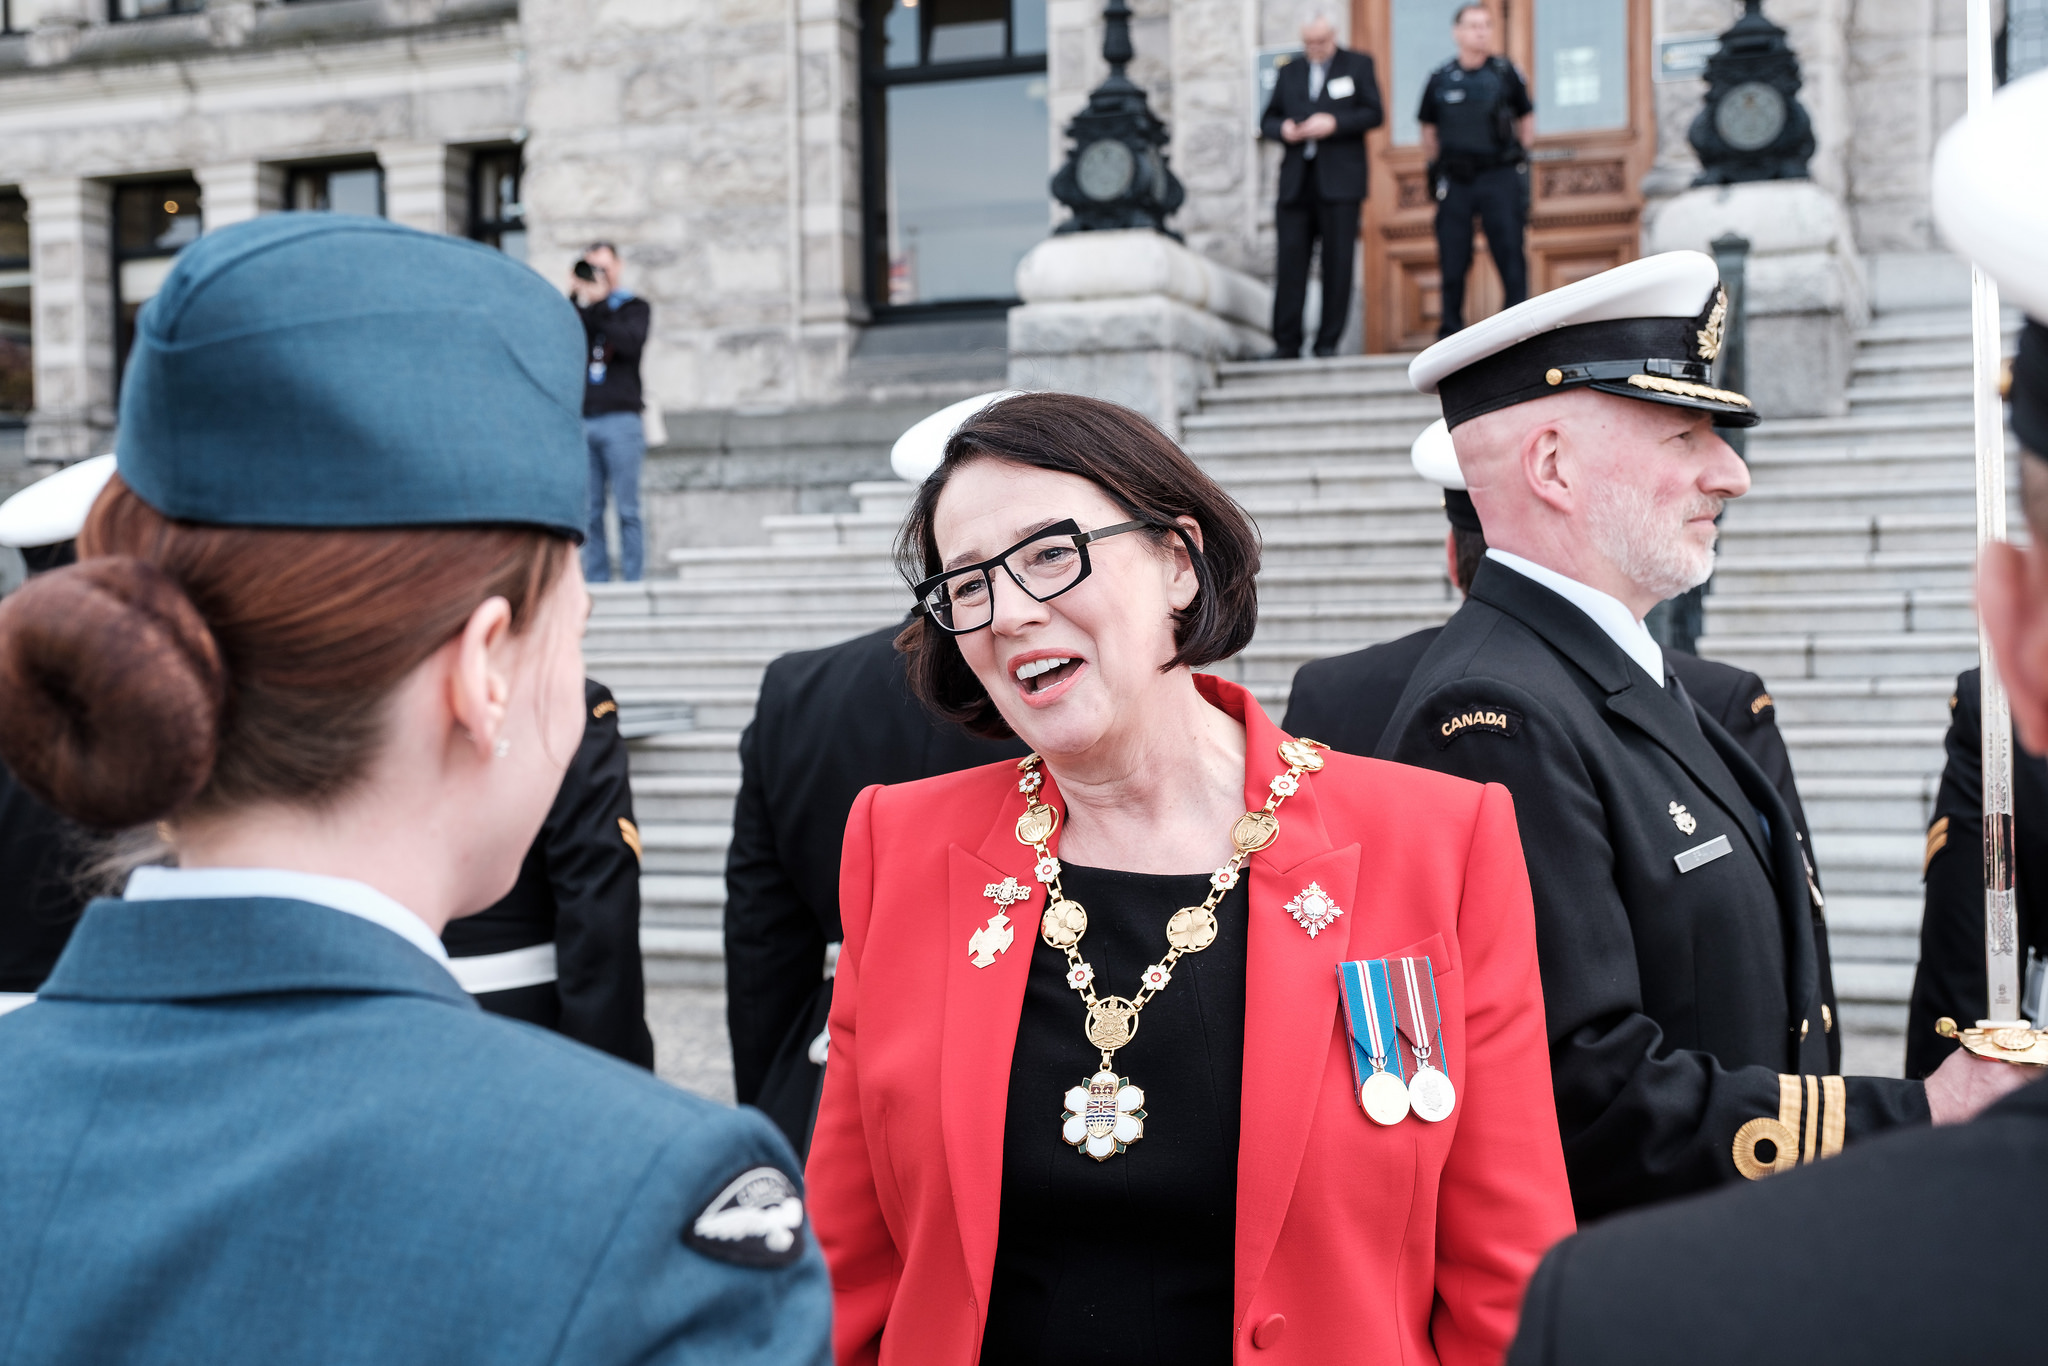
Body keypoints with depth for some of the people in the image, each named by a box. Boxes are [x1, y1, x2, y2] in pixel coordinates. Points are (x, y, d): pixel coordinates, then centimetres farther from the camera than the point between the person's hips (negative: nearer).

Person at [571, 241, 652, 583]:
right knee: (590, 512, 1)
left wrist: (597, 302, -7)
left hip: (620, 418, -3)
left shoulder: (634, 307, 11)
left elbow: (631, 342, -9)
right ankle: (596, 583, 3)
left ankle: (633, 581, -4)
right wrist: (576, 297, -2)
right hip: (582, 421, 3)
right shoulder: (577, 309, 19)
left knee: (627, 509, -5)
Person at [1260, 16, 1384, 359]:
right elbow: (1267, 121, 17)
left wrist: (1335, 123, -13)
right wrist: (1282, 129, -5)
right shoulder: (1289, 73, 19)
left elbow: (1373, 113, 1)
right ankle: (1286, 343, -3)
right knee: (1290, 260, -5)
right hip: (1296, 182, 2)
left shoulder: (1358, 65, 11)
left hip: (1339, 180, -2)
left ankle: (1328, 341, 1)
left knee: (1338, 263, -4)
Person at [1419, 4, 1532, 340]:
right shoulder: (1440, 80, 6)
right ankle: (1449, 333, 9)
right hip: (1455, 182, 1)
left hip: (1500, 177, -1)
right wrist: (1440, 168, 11)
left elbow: (1527, 119, 15)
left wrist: (1514, 156, 12)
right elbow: (1429, 132, 16)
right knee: (1452, 261, 1)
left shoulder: (1505, 72, 4)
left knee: (1510, 255, -4)